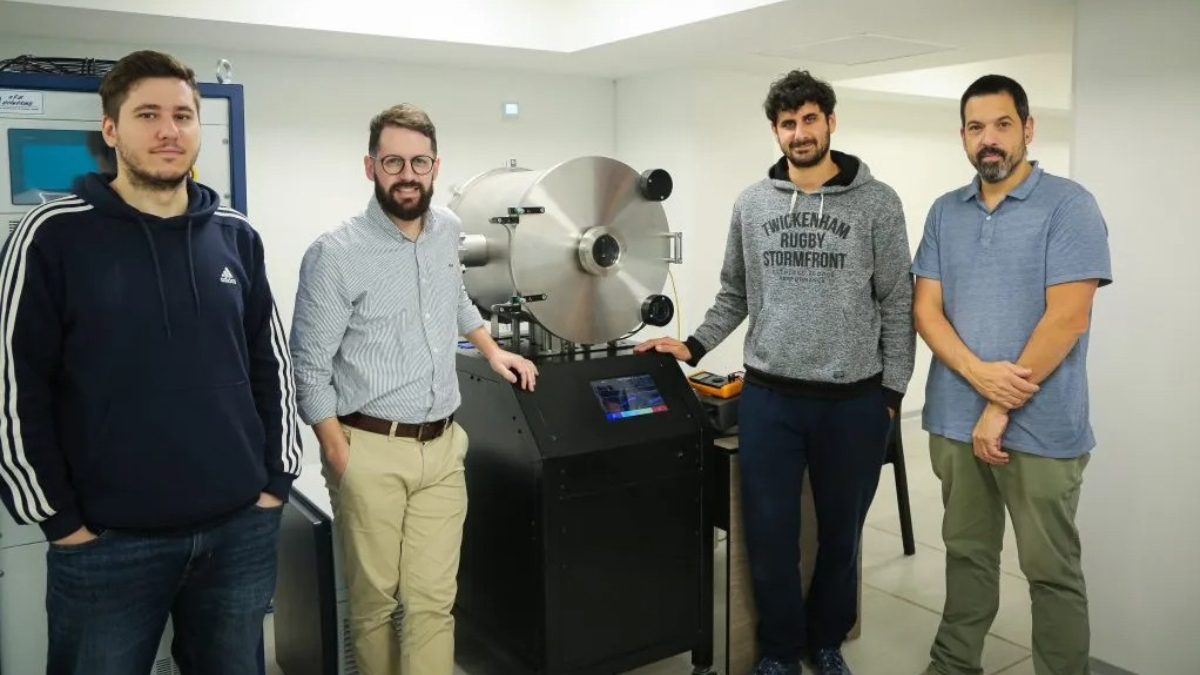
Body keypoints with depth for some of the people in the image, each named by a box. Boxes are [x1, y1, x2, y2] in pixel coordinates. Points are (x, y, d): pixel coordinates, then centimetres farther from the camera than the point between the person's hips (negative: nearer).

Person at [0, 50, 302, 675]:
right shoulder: (53, 236, -6)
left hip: (242, 530, 3)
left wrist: (278, 478, 6)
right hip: (107, 543, -3)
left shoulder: (236, 236, 5)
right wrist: (60, 520, -6)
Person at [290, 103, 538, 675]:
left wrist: (493, 351, 20)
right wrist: (342, 462, -12)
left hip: (443, 448, 5)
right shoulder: (336, 254, -12)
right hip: (371, 451, -4)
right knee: (375, 601, 8)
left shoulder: (447, 231, 6)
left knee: (433, 601, 5)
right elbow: (311, 371, -8)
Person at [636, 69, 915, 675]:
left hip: (853, 401, -1)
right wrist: (692, 347, 2)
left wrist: (891, 393, -4)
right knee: (770, 535, 7)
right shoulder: (751, 204, 6)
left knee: (841, 534, 13)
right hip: (767, 398, 2)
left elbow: (897, 304, -1)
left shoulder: (876, 202, -2)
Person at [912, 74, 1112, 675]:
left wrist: (1001, 408, -13)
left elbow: (1067, 317, -14)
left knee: (1051, 571, 7)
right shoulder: (945, 212, 9)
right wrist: (977, 373, -14)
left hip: (1040, 427, -4)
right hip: (954, 419, 5)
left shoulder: (1068, 205, -6)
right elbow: (925, 308, 3)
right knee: (967, 554, 17)